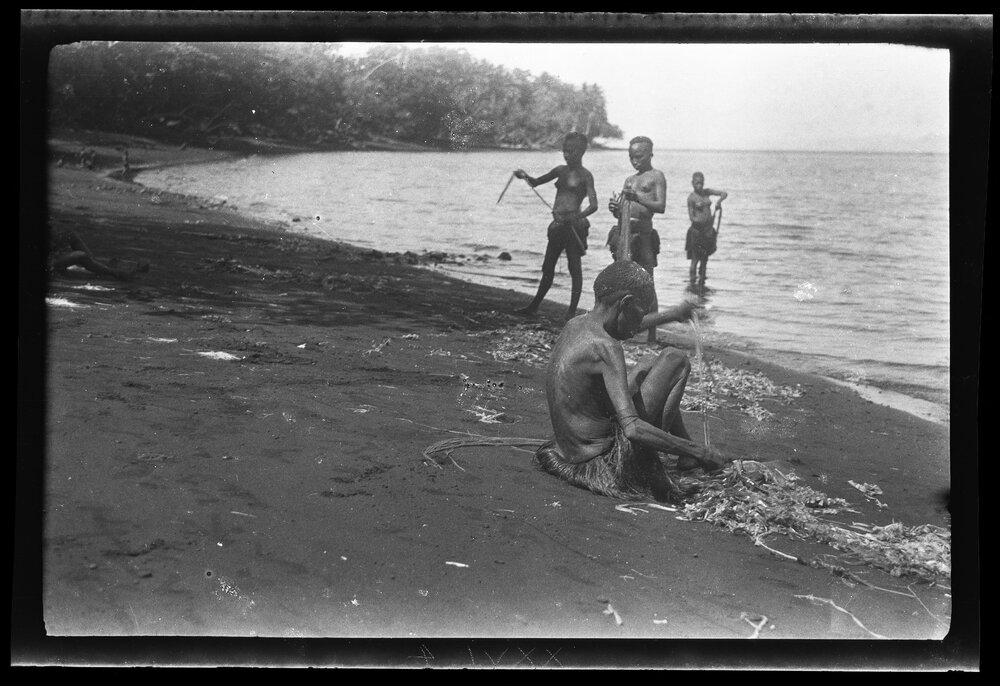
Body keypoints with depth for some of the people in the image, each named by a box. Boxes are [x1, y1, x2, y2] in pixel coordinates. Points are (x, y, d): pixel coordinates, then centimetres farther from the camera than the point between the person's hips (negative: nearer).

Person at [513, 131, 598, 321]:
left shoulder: (585, 175, -4)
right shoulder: (561, 170, 14)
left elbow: (593, 205, -15)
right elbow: (536, 182, 23)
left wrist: (577, 217, -32)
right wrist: (524, 176, 1)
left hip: (574, 226, -7)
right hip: (557, 226, 7)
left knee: (574, 268, -1)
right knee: (547, 267, 14)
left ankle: (572, 311, 4)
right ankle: (534, 306, 25)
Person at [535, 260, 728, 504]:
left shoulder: (575, 326, 4)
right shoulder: (605, 347, -24)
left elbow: (621, 328, 30)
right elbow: (633, 430, -32)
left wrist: (669, 315, 40)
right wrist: (700, 451, -25)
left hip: (571, 452, 9)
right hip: (604, 463, -9)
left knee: (648, 367, 26)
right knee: (675, 360, -3)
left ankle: (687, 456, 33)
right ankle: (690, 455, 8)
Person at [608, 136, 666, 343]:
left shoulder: (656, 176, 3)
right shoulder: (629, 180, 22)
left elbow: (661, 206, -10)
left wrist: (637, 198, -21)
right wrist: (615, 208, 0)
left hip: (643, 232, -6)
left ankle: (652, 335, -5)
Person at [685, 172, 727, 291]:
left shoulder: (707, 192, 7)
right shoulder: (691, 198, -7)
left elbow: (724, 194, 7)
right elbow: (692, 217, -11)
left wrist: (719, 200, -14)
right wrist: (703, 222, -26)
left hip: (709, 229, 5)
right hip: (697, 229, -5)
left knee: (705, 258, 10)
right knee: (695, 258, -5)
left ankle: (701, 284, 18)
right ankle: (692, 281, 1)